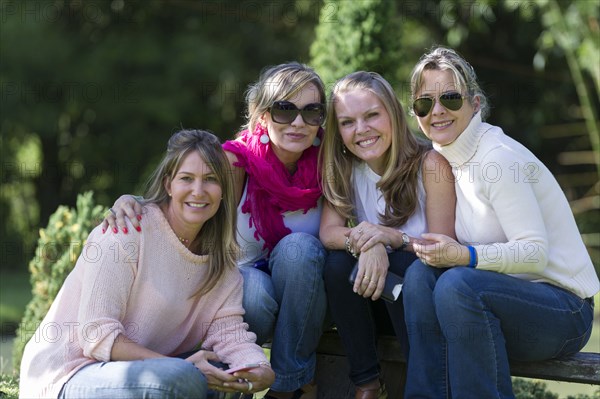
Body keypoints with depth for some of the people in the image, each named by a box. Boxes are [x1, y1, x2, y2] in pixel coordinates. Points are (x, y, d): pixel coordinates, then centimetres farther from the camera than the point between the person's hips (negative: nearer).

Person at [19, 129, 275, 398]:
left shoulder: (219, 257, 9)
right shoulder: (127, 230, -13)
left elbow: (229, 330, -3)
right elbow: (97, 335, -18)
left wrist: (262, 371, -25)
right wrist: (182, 367, -25)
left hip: (139, 374, 7)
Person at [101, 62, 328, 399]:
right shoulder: (238, 160, -16)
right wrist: (131, 202, -42)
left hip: (304, 294, 2)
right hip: (246, 279, -2)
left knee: (298, 247, -30)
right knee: (255, 295, -35)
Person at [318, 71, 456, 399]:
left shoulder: (429, 163, -16)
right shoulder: (345, 169, -3)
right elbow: (328, 231, -14)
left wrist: (390, 236, -32)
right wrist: (366, 243, -35)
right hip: (372, 296, 4)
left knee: (403, 265, -32)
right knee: (339, 262, -24)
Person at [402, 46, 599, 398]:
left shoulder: (498, 158, -17)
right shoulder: (446, 157, 8)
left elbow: (535, 253, -21)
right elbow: (445, 243, 7)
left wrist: (466, 256, -34)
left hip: (564, 308, -7)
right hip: (509, 293, 7)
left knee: (457, 284, -31)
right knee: (421, 274, -17)